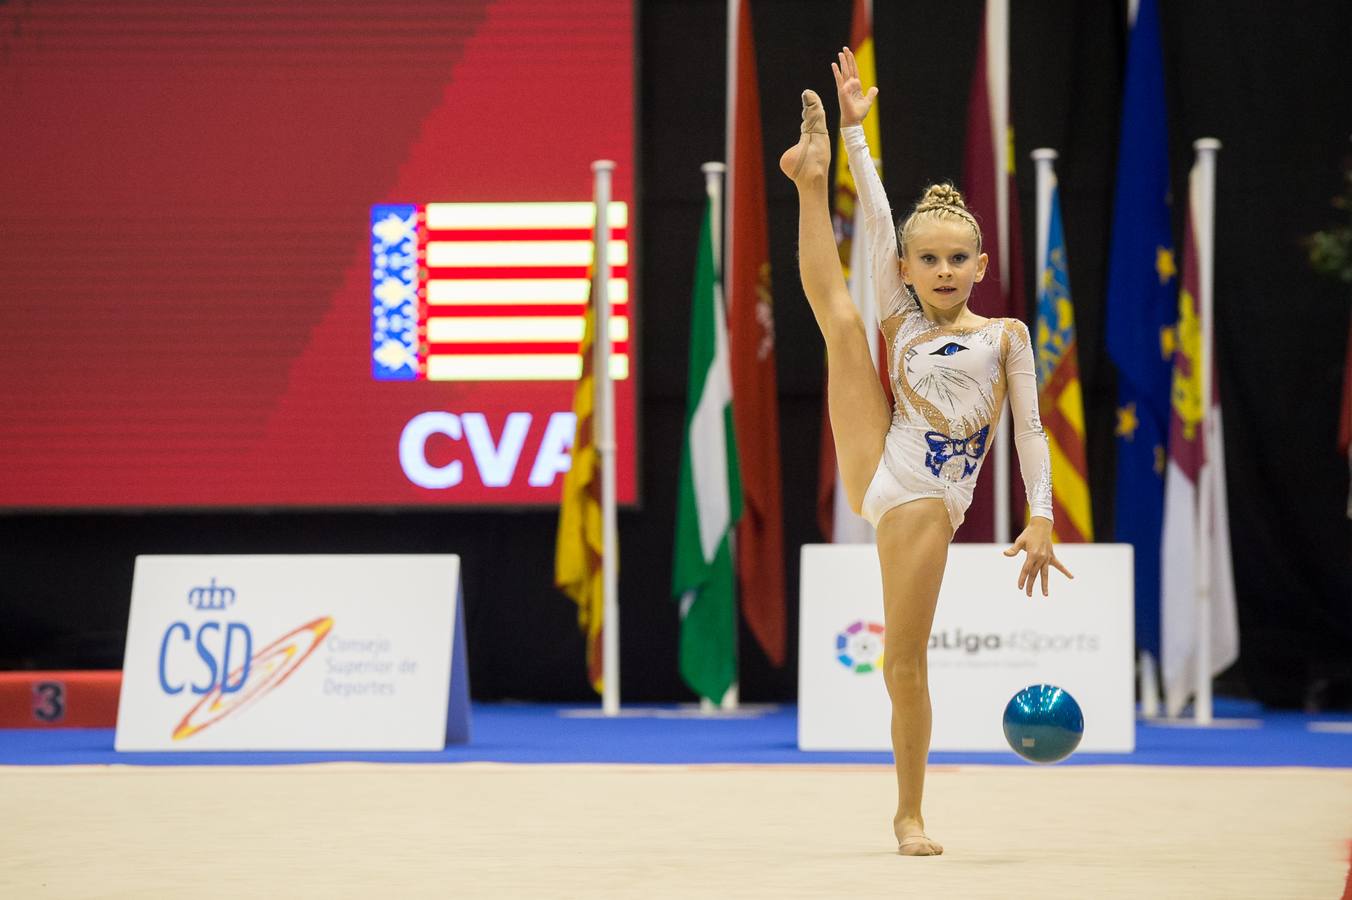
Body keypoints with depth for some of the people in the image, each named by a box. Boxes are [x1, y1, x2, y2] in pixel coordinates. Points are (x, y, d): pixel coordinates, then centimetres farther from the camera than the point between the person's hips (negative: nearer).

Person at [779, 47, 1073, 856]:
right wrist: (854, 131, 3)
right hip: (872, 475, 3)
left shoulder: (1004, 336, 6)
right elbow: (879, 223, 8)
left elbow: (1029, 428, 2)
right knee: (838, 316, -7)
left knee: (905, 665, -5)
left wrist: (1041, 518, -7)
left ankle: (910, 816, 6)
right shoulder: (904, 323, 13)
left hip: (925, 502, -3)